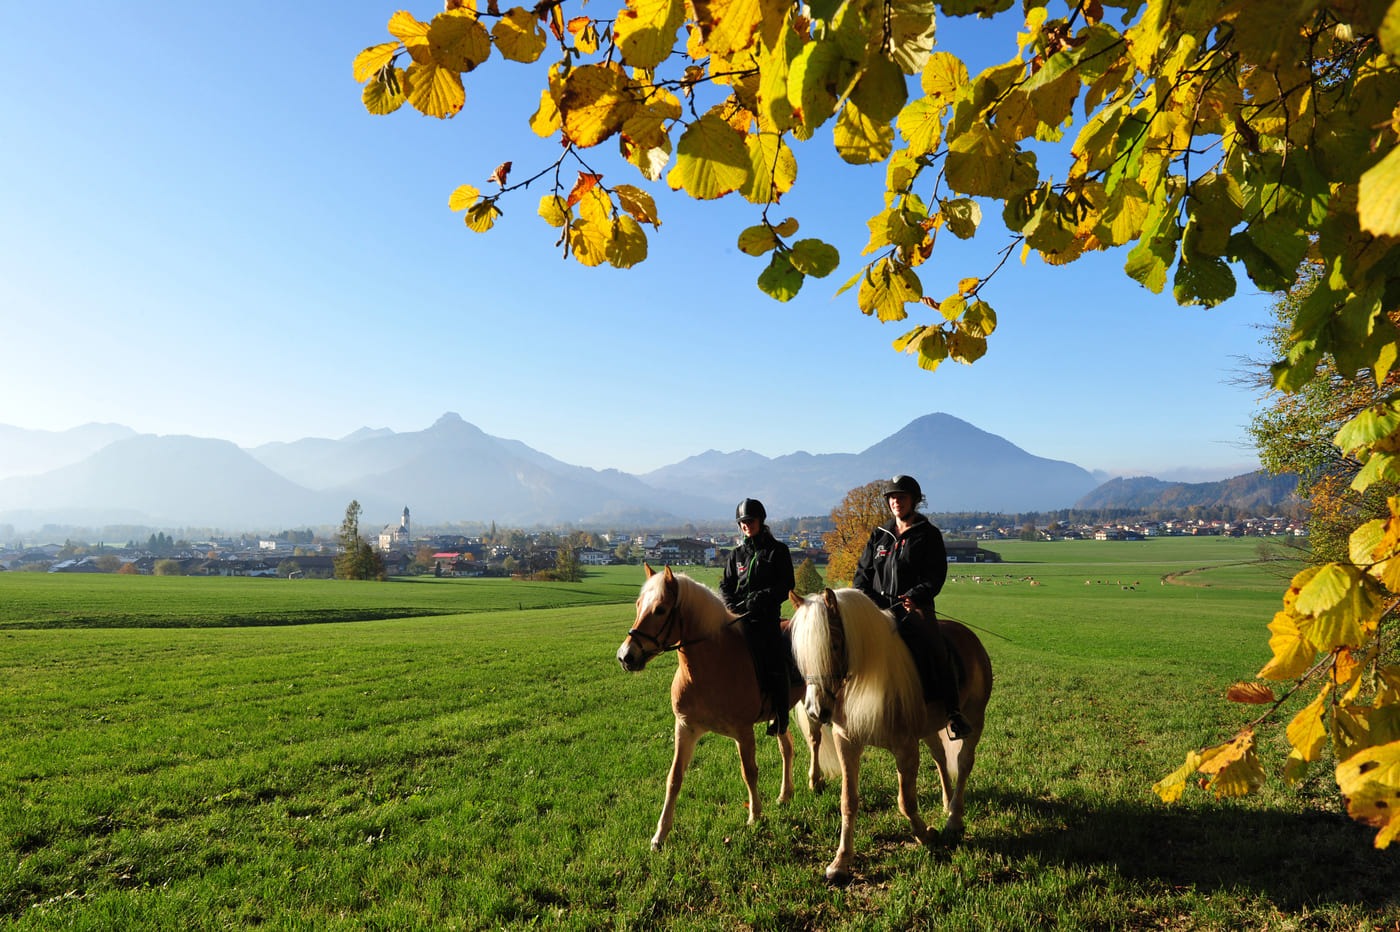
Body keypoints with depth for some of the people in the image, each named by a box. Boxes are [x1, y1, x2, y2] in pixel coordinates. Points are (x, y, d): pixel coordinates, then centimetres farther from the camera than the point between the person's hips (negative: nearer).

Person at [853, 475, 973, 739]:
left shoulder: (929, 535, 6)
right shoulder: (879, 535, 19)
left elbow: (936, 576, -2)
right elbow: (863, 570, 21)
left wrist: (915, 596, -20)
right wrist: (860, 594, 0)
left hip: (915, 607, -3)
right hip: (877, 606, 4)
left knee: (935, 647, -27)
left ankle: (953, 710, -15)